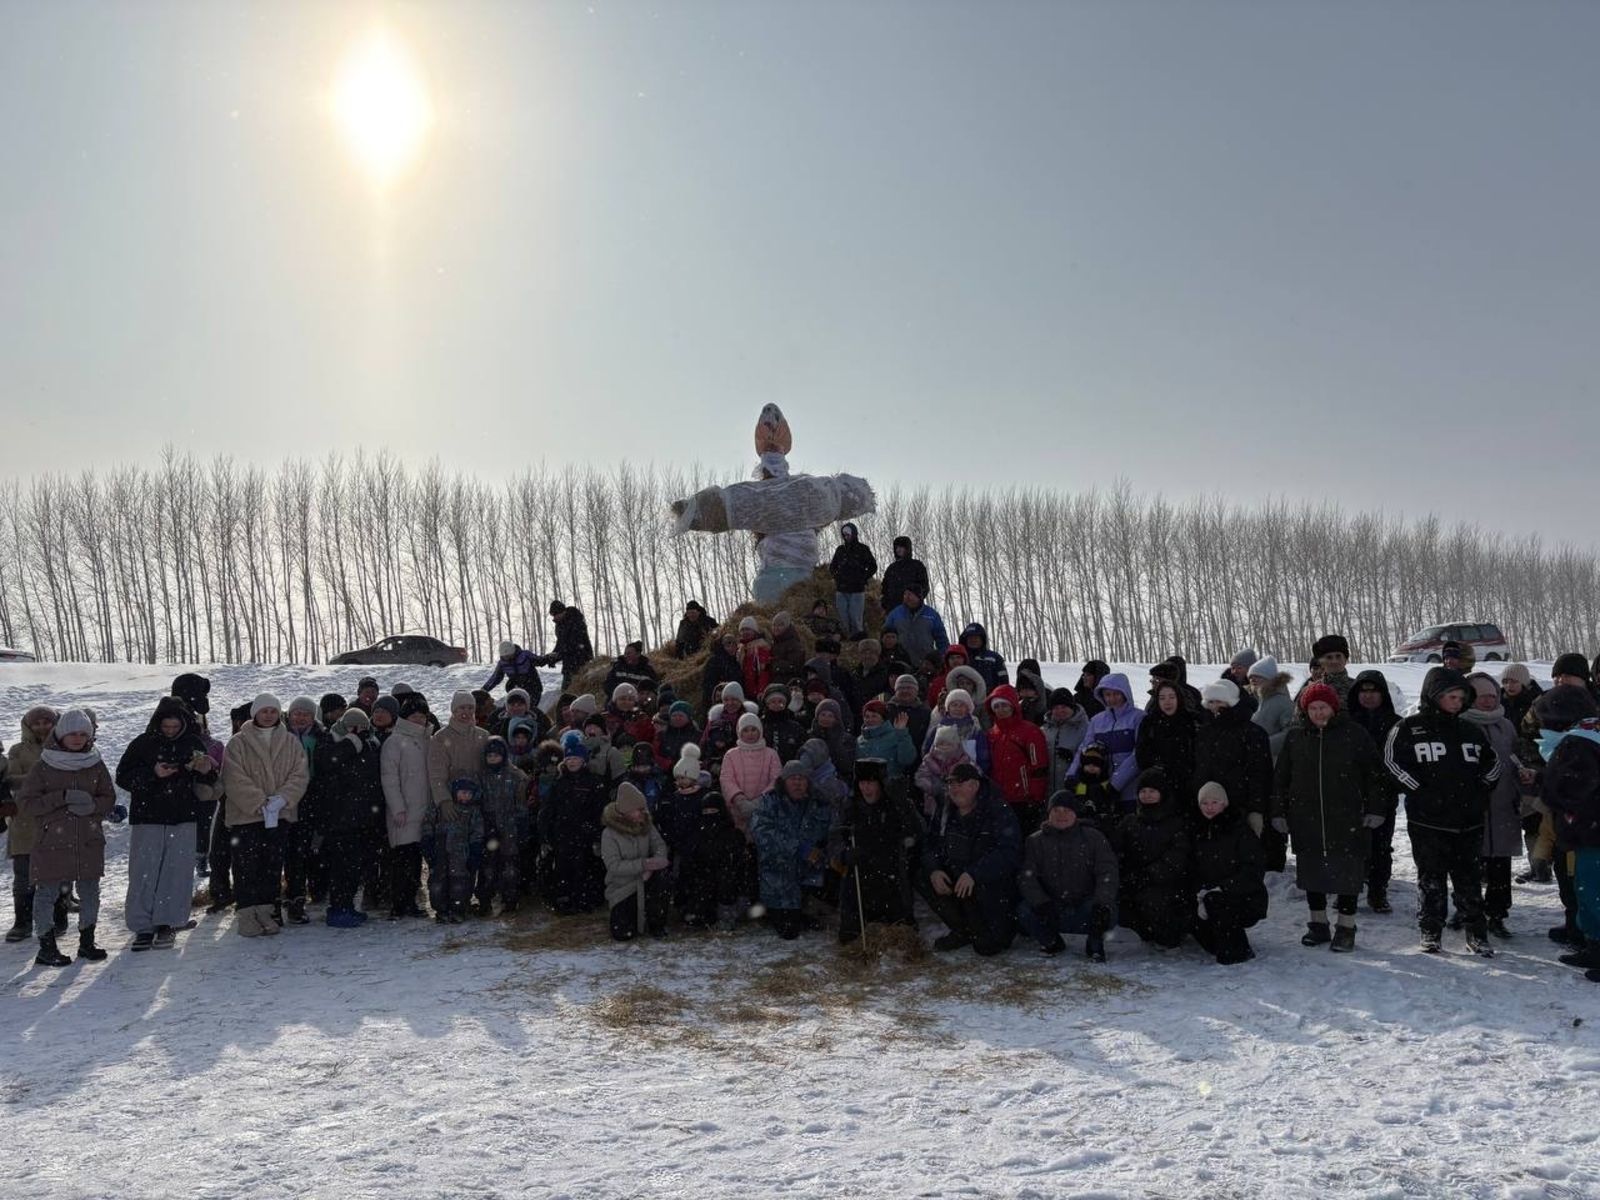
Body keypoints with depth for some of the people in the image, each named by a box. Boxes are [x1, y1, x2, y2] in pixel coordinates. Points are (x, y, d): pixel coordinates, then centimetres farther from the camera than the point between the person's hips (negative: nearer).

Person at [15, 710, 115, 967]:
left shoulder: (95, 765, 6)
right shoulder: (43, 767, -4)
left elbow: (109, 798, 10)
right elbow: (25, 802, -6)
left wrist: (93, 806, -12)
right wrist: (63, 798, -17)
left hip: (89, 842, 3)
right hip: (51, 843, -3)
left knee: (90, 892, 8)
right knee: (47, 893, 2)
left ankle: (87, 941, 22)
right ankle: (47, 947, 14)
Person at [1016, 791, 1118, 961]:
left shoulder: (1094, 838, 3)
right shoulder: (1035, 841, 4)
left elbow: (1107, 873, -9)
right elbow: (1026, 877, -8)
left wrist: (1102, 904, -28)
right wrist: (1042, 904, -28)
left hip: (1084, 910, -1)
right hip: (1051, 910, 1)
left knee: (1109, 913, -32)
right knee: (1023, 911, -27)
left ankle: (1095, 943, 2)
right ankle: (1052, 942, 5)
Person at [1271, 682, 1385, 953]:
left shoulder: (1354, 734, -2)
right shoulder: (1296, 737, 6)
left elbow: (1374, 774, 0)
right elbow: (1281, 777, 11)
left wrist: (1375, 809, -4)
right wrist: (1279, 812, 8)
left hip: (1347, 820, -3)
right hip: (1306, 821, 3)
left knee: (1347, 874, 3)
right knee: (1312, 874, 10)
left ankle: (1346, 928, 15)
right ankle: (1318, 925, 23)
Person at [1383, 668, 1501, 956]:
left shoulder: (1470, 731, 13)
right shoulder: (1409, 729, -3)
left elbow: (1492, 762, 23)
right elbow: (1393, 761, -10)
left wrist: (1480, 790, 10)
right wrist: (1419, 791, -11)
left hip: (1468, 821, 4)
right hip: (1428, 821, -4)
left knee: (1470, 881, 10)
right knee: (1431, 881, 4)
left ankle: (1477, 934, 19)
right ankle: (1430, 932, 15)